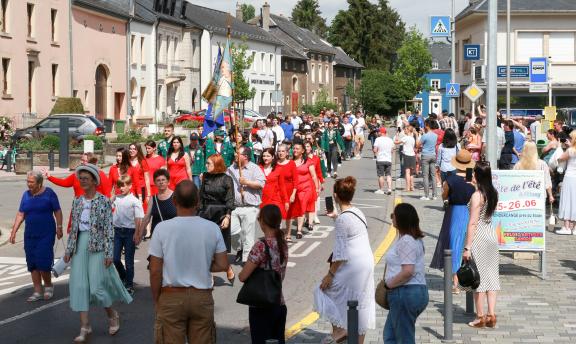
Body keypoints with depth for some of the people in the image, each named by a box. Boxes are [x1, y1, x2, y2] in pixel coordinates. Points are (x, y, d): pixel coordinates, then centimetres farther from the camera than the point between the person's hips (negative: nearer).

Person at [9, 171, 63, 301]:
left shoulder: (49, 193, -5)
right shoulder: (26, 195, 7)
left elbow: (57, 211, -2)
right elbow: (20, 214, 8)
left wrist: (59, 227, -7)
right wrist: (13, 232, 4)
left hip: (46, 234, -5)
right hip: (30, 235, 5)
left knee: (43, 262, -9)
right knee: (32, 264, 4)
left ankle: (48, 286, 15)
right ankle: (38, 292, 12)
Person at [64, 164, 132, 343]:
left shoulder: (104, 201, -5)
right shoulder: (77, 202, 10)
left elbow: (109, 229, -8)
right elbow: (73, 228, 15)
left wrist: (109, 253, -13)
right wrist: (69, 249, 9)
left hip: (97, 246, -5)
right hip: (80, 246, 5)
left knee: (96, 286, -7)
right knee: (80, 285, -1)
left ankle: (112, 315, 20)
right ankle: (85, 327, 2)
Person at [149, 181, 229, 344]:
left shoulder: (162, 228, -11)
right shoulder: (212, 228, -6)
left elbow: (155, 271, -8)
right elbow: (222, 265, -2)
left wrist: (156, 301, 3)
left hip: (171, 297, -1)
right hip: (202, 297, 2)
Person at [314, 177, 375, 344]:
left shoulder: (342, 219, -18)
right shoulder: (357, 212, 8)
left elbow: (340, 253, -18)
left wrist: (330, 274, -12)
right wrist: (336, 217, 40)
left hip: (352, 266, -9)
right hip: (367, 263, 9)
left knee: (324, 290, 8)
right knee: (361, 302, 15)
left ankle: (339, 329, 5)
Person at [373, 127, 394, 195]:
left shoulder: (378, 139, -9)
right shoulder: (390, 140, 6)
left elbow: (375, 150, -11)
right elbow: (392, 150, 13)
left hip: (380, 160, -4)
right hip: (388, 160, 4)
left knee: (381, 175, 3)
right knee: (388, 175, 6)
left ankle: (381, 190, 7)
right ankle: (389, 189, -6)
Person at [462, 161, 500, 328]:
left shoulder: (477, 196, -17)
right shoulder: (493, 193, 4)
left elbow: (473, 223, -18)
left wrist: (467, 247, -15)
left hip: (479, 237, -7)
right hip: (492, 234, 7)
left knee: (478, 277, 2)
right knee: (491, 275, 10)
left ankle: (480, 317, 7)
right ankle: (491, 315, 10)